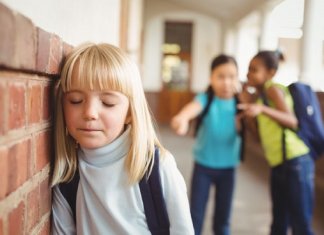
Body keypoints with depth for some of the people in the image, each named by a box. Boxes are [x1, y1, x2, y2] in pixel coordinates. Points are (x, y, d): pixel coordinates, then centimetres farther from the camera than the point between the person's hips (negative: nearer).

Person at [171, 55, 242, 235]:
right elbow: (192, 108, -39)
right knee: (195, 216, 4)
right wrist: (182, 118, -62)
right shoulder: (206, 99, -15)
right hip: (203, 165, -2)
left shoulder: (239, 104, -5)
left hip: (228, 167, 3)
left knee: (223, 218, 15)